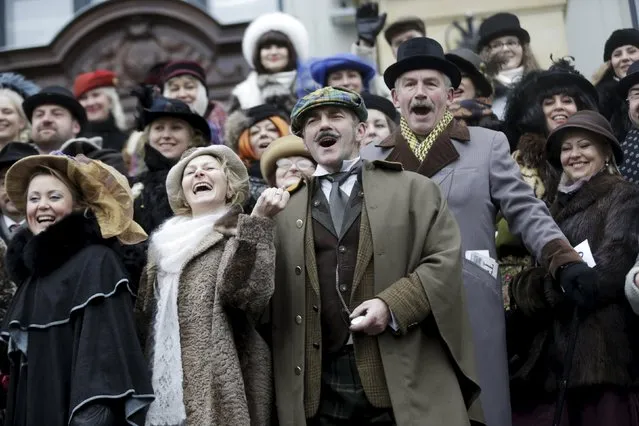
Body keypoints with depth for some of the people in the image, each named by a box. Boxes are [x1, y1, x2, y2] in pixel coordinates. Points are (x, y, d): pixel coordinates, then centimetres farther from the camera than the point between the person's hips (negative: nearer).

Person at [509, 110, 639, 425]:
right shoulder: (561, 204, 21)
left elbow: (609, 268, -11)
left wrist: (548, 290, -2)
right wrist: (528, 291, -2)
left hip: (601, 344, -6)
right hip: (555, 346, 6)